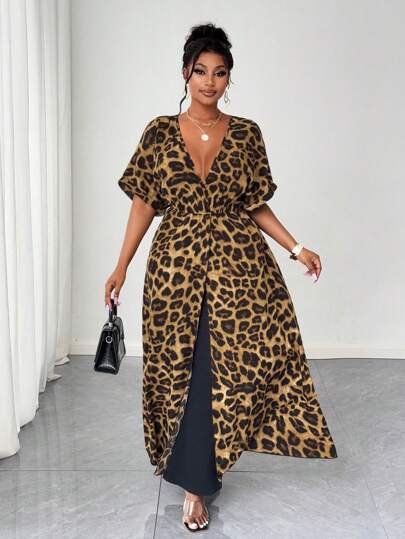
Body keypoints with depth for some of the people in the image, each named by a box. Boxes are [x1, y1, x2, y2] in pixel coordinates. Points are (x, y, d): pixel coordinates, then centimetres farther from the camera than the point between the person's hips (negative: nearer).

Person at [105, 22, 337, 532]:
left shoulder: (246, 135, 5)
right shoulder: (160, 132, 3)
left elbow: (256, 205, 9)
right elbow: (143, 202, 4)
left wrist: (296, 248, 0)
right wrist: (121, 266, 0)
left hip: (237, 263, 0)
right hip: (177, 265, 0)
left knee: (223, 367, -2)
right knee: (182, 369, 6)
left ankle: (195, 482, 13)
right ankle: (196, 475, 27)